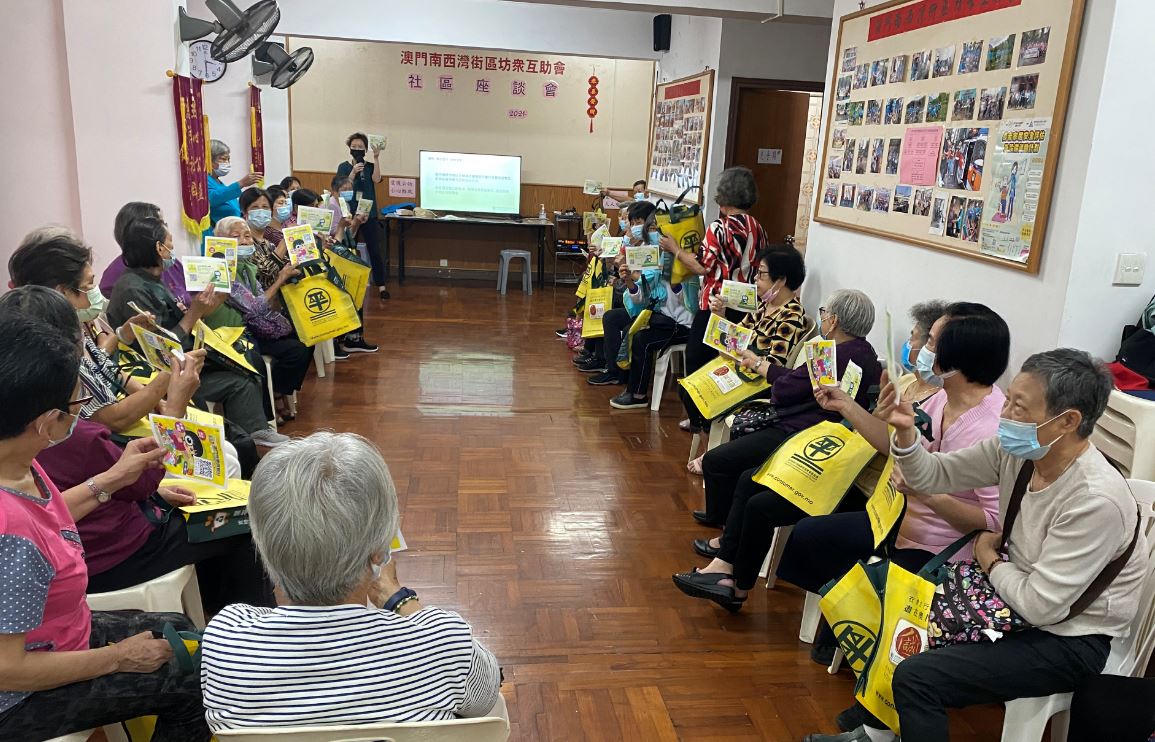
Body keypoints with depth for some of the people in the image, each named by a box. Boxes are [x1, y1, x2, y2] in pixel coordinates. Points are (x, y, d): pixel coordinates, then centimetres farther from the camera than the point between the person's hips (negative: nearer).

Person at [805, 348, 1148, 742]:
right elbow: (934, 476, -1)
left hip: (1069, 639, -8)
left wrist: (989, 559, -10)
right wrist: (905, 431, -20)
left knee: (916, 677, -20)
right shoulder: (1017, 448, -10)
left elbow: (1041, 606, -27)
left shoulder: (1095, 500, -31)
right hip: (1017, 595, 8)